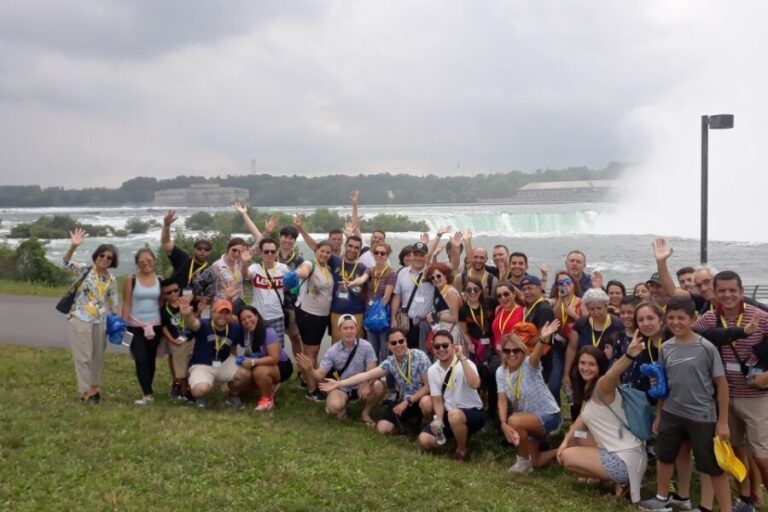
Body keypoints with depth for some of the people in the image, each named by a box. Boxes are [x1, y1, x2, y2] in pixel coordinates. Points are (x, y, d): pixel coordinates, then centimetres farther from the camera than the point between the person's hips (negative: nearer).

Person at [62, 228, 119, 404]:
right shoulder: (85, 270, -5)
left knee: (98, 356, 12)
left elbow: (114, 302, 13)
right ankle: (86, 391, 7)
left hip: (100, 322, 4)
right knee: (83, 356, -2)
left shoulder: (111, 280, 6)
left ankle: (93, 388, 27)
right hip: (80, 319, -4)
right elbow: (67, 262, -21)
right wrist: (73, 247, -38)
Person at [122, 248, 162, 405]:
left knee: (151, 360, 8)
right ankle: (148, 394, -11)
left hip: (155, 326, 2)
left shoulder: (160, 280, 4)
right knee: (141, 359, -11)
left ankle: (147, 392, 19)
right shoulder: (130, 280, -3)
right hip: (136, 326, -2)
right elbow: (126, 304, -3)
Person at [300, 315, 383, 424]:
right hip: (340, 388, -1)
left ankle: (365, 413, -2)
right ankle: (341, 408, 8)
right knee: (334, 407, -33)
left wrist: (367, 385, -37)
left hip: (360, 386, 1)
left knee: (378, 386, -31)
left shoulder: (366, 346, -12)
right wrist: (309, 369, -35)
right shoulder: (332, 351, -10)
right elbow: (320, 375, -13)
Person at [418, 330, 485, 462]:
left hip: (473, 413, -5)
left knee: (455, 415, -39)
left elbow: (475, 384, -39)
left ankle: (462, 450, -10)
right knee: (424, 440, -11)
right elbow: (438, 401, -2)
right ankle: (460, 435, 14)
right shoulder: (432, 370, -2)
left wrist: (462, 358, -37)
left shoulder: (465, 364, -18)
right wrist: (438, 421, -20)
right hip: (449, 415, 6)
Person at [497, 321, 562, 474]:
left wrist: (542, 339, -69)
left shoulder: (529, 364, -21)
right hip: (528, 419, 7)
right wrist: (503, 425, -31)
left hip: (549, 415, -7)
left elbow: (536, 355, -45)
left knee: (514, 421, -33)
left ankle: (523, 460, -9)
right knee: (534, 462, 13)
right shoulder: (501, 372, -7)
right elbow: (502, 400, -14)